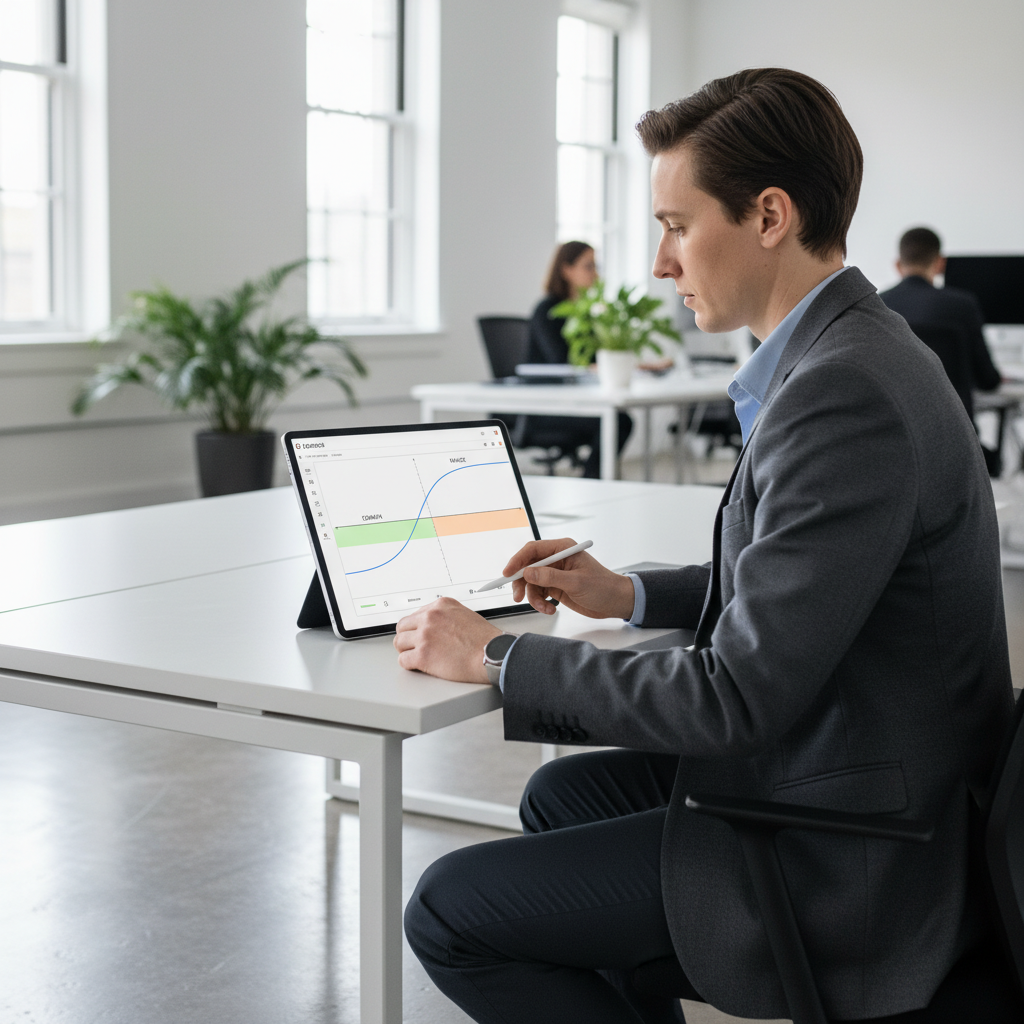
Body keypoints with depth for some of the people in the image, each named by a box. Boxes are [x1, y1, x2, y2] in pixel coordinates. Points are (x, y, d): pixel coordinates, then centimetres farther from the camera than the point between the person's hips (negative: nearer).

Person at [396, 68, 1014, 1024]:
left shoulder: (844, 393, -27)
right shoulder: (857, 354, 7)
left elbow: (737, 695, -26)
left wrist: (494, 656, -16)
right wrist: (633, 594, 9)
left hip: (842, 861, -10)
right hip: (824, 774, 10)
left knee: (448, 911, -5)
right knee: (560, 796, 26)